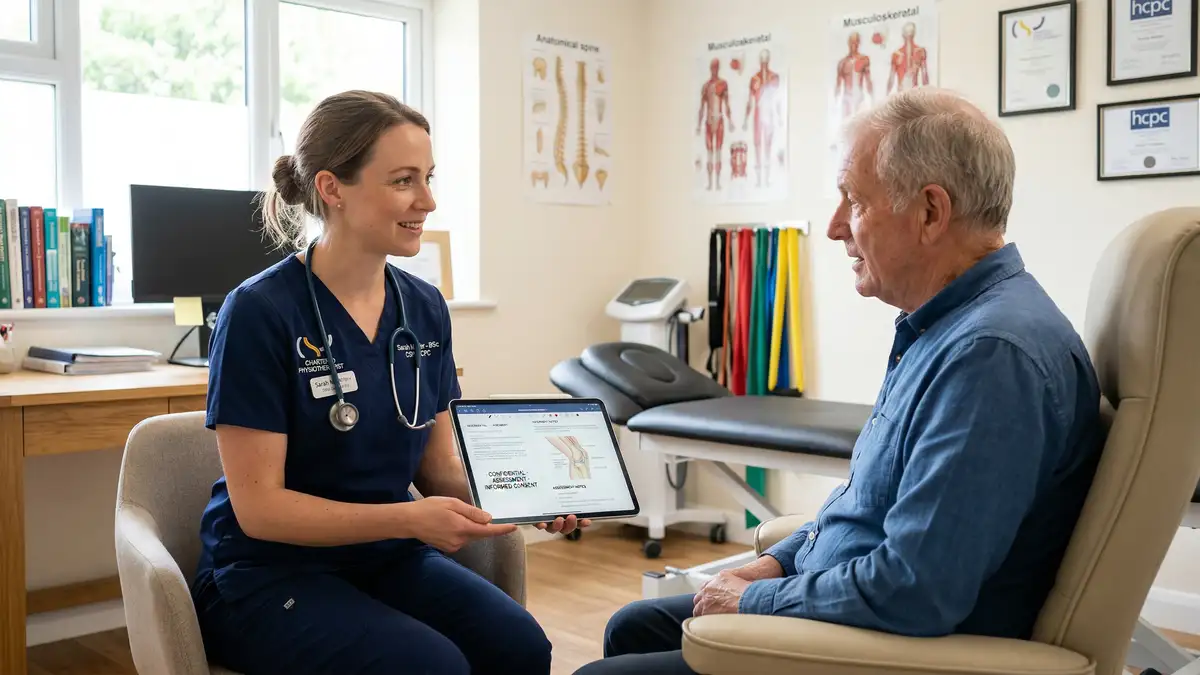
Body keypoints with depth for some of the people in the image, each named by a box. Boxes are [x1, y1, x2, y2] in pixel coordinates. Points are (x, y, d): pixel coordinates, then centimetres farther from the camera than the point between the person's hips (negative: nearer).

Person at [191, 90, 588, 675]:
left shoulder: (426, 309, 2)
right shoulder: (259, 312, -16)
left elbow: (439, 467, 7)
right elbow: (259, 507, -17)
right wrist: (410, 518, -27)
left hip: (388, 560, 5)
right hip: (270, 572, -4)